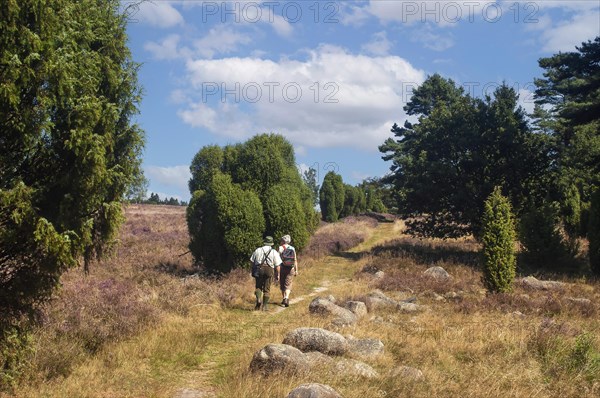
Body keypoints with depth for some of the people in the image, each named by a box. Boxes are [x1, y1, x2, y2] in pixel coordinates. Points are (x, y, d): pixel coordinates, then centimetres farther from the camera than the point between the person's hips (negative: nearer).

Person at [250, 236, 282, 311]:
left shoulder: (258, 250, 9)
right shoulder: (274, 252, 5)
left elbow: (252, 261, 7)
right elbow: (277, 265, 0)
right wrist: (277, 275, 8)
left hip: (259, 271, 1)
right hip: (269, 271, -1)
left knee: (258, 287, 12)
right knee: (267, 289, 7)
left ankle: (258, 299, -14)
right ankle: (264, 305, 7)